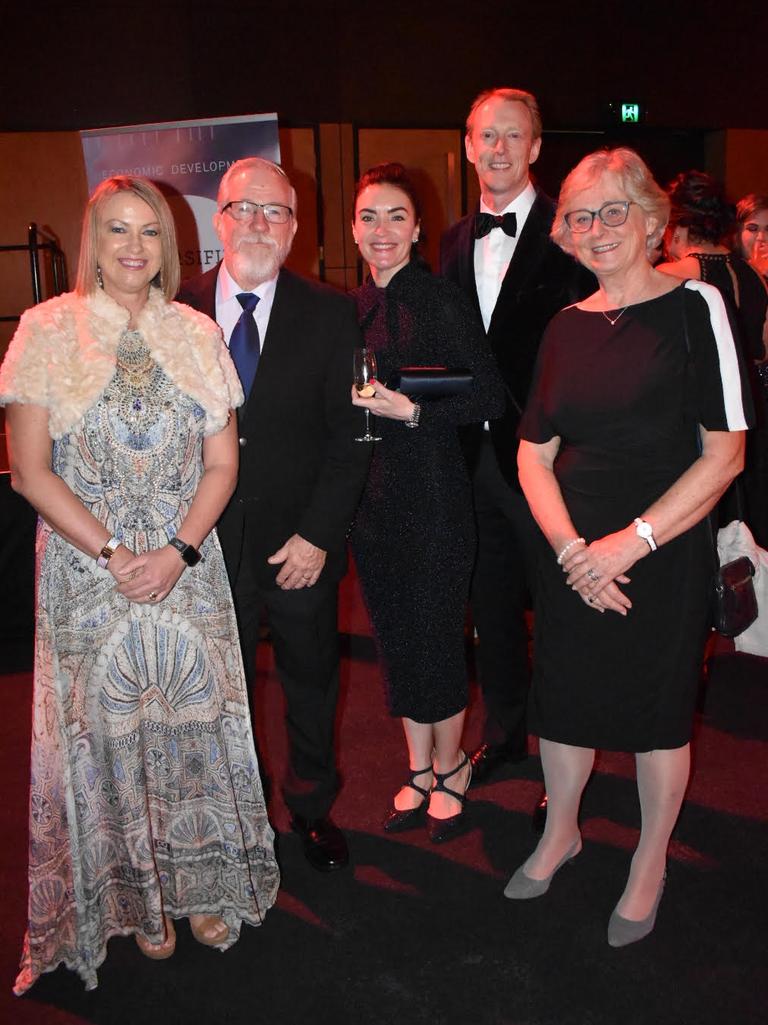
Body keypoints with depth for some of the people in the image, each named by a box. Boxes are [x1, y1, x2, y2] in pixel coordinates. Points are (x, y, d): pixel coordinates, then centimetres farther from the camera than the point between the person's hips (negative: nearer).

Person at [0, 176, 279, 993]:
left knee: (196, 722, 7)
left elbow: (221, 464, 3)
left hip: (187, 567, 2)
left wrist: (178, 550, -10)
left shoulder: (196, 334, 5)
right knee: (109, 732, 8)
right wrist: (113, 554, -12)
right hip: (86, 569, -1)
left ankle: (206, 887, 27)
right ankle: (140, 902, 28)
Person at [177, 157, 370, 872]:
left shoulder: (330, 316, -4)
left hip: (301, 546, 0)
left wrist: (317, 535, -12)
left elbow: (349, 437, -5)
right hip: (208, 543, 0)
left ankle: (312, 808, 40)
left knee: (311, 684, 17)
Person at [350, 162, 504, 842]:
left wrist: (411, 411, -20)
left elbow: (489, 397, -14)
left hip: (431, 488, -6)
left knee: (436, 634, 3)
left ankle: (449, 769, 27)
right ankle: (419, 769, 32)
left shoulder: (442, 301, -9)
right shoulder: (351, 307, 8)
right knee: (395, 635, 14)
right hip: (370, 491, 6)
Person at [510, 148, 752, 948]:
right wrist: (570, 547, -9)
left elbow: (725, 453, -11)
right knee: (562, 693, 14)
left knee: (659, 707, 10)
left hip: (664, 551, -4)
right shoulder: (566, 327, 6)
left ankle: (649, 863, 33)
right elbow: (534, 454, 6)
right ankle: (560, 830, 40)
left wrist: (633, 540, -17)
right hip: (572, 556, 4)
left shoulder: (694, 307, -7)